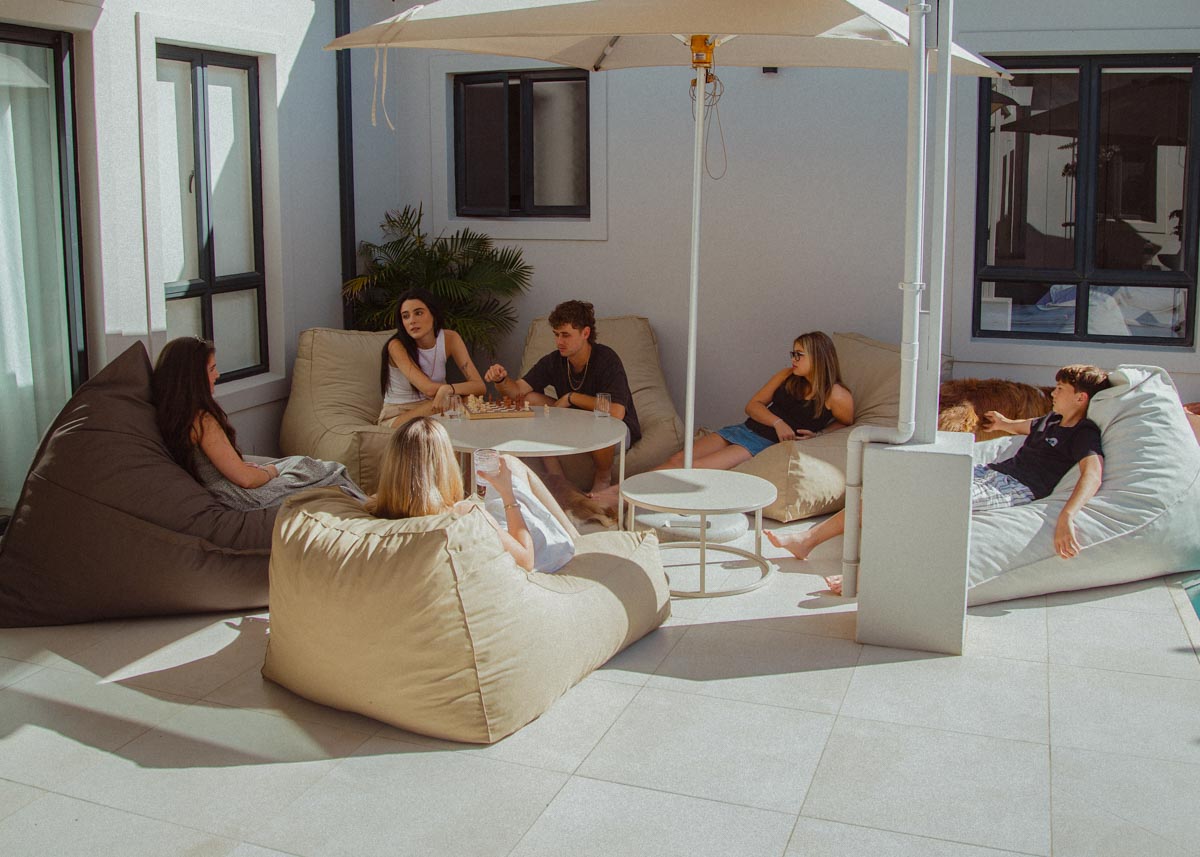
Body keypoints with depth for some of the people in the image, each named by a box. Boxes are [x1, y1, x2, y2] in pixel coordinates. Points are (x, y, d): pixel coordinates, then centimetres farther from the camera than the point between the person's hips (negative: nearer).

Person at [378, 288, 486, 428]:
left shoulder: (449, 338, -8)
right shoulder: (397, 346, -19)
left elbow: (480, 386, -17)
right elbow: (429, 389, -27)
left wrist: (448, 389, -36)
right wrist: (464, 388, -15)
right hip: (396, 416, -5)